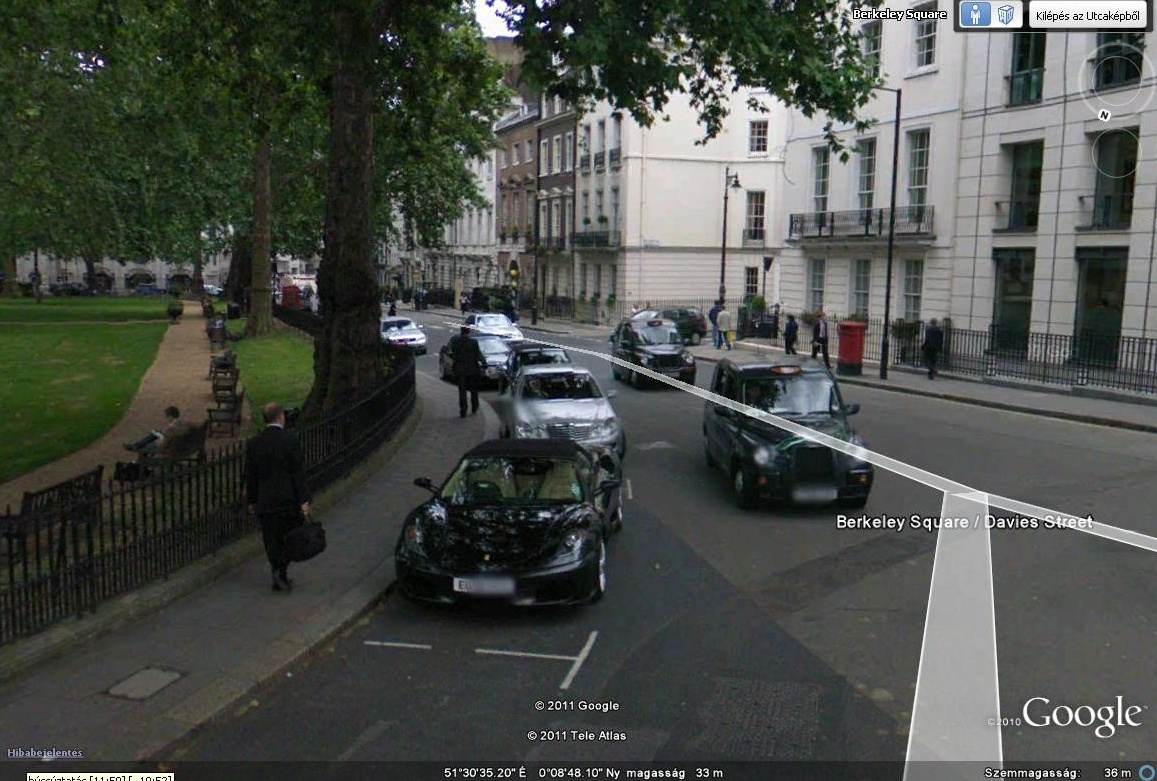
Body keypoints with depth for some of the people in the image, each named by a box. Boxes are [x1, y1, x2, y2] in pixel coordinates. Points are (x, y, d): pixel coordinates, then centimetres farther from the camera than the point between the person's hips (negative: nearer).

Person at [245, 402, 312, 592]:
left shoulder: (253, 444, -1)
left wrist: (251, 501, 15)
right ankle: (281, 570, -5)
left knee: (272, 541, 11)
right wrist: (304, 500, -9)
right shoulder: (291, 441, -11)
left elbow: (250, 475, 5)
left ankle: (279, 576, 14)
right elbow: (299, 473, -12)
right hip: (289, 500, -3)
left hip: (265, 502, 3)